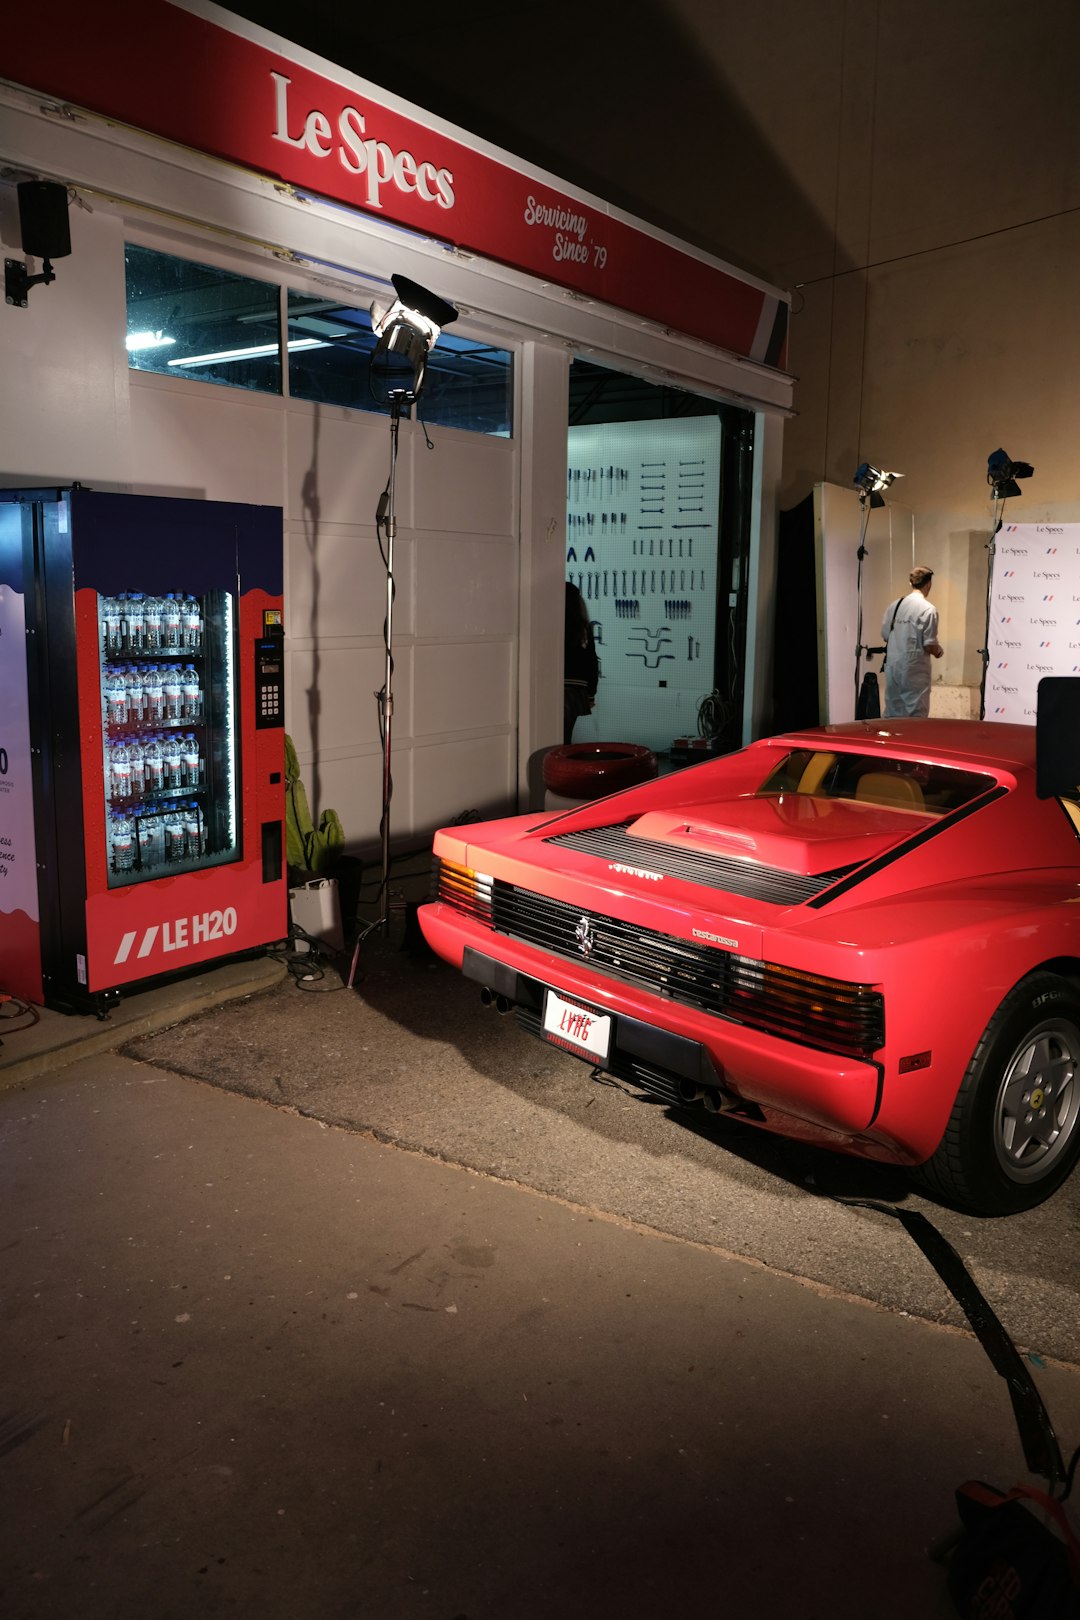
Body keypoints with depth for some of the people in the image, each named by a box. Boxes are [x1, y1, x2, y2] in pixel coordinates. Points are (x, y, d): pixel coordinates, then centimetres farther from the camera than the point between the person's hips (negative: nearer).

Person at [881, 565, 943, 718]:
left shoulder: (894, 605, 5)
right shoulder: (927, 609, -12)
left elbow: (885, 636, 11)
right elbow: (930, 645, -13)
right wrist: (939, 651, 9)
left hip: (892, 667, 6)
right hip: (914, 670, -6)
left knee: (892, 715, 14)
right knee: (916, 717, 2)